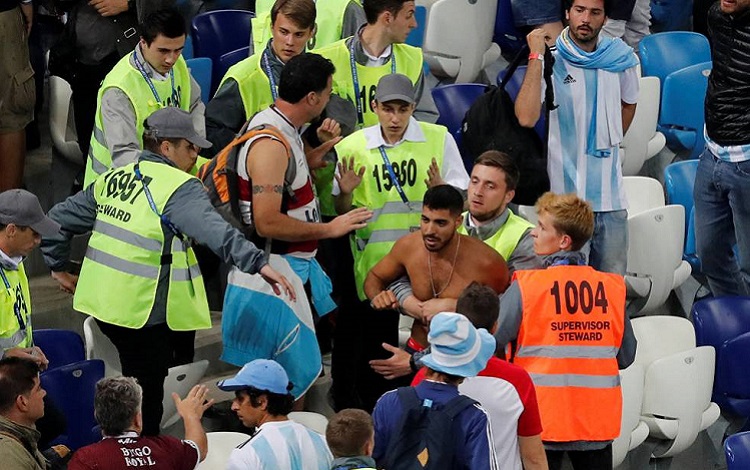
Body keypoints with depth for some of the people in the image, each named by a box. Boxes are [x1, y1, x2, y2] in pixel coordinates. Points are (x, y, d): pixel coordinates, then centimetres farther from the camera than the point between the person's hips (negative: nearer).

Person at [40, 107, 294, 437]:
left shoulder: (113, 178, 11)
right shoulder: (179, 189, -13)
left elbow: (60, 219, 17)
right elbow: (216, 233, -30)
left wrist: (58, 266, 29)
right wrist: (259, 263, -38)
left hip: (101, 299, 8)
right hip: (141, 310, -8)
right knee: (147, 392, 3)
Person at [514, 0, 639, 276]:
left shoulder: (619, 58, 4)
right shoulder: (552, 61, -8)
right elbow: (526, 118, -24)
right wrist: (536, 58, -23)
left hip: (610, 192, 4)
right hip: (565, 192, -4)